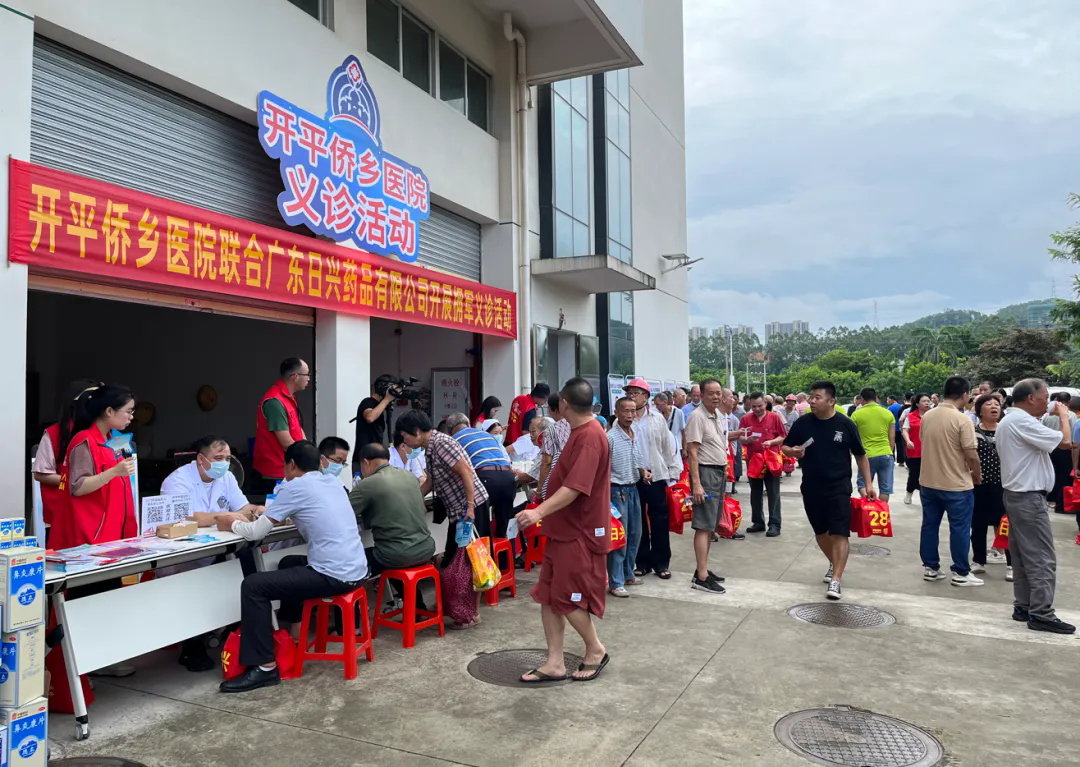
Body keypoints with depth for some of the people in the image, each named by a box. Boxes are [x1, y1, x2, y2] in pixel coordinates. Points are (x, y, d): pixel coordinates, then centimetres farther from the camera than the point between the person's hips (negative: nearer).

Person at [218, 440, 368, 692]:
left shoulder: (294, 487, -7)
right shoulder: (332, 481, 14)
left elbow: (255, 533, -2)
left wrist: (233, 523, 18)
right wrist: (272, 514, 31)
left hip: (334, 576, -9)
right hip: (356, 571, 9)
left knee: (252, 586, -4)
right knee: (289, 564, 32)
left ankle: (265, 667, -3)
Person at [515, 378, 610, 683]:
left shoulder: (590, 437, -21)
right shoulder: (582, 432, 12)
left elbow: (576, 487, -31)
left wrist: (540, 511, -39)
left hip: (580, 533, -10)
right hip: (564, 529, 10)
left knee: (567, 599, 0)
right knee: (548, 596, 9)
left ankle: (596, 651, 22)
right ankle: (554, 663, 16)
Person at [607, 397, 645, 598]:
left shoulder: (635, 436, 9)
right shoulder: (610, 437, -14)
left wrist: (643, 472, 3)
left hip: (633, 489, 8)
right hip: (617, 490, -8)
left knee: (635, 534, 15)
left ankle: (627, 574, 30)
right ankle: (616, 583, 1)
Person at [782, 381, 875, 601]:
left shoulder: (846, 424, -8)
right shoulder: (803, 422, -4)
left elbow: (860, 455, 2)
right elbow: (785, 447, 6)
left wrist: (868, 484, 0)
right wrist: (792, 451, -18)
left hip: (839, 487, -3)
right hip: (811, 488, 3)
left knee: (840, 533, -8)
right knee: (820, 532, 16)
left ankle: (836, 580, -3)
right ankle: (834, 563, 40)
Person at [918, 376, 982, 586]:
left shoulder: (927, 417, 3)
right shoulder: (962, 420, -17)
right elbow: (971, 454, -17)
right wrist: (977, 475, 0)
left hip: (928, 482, 6)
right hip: (956, 484, -6)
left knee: (930, 525, 13)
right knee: (959, 529, 5)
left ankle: (930, 567, 20)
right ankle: (960, 573, 12)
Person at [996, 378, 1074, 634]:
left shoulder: (1008, 421, 15)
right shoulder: (1023, 422, -20)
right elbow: (1065, 441, -20)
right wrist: (1063, 415, -6)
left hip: (1015, 494, 11)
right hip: (1029, 497, -11)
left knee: (1022, 556, 13)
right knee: (1042, 558, -6)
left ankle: (1023, 607, 18)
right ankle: (1041, 614, -2)